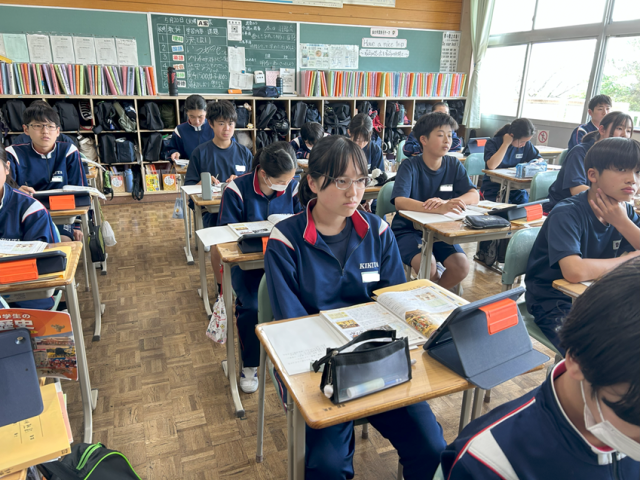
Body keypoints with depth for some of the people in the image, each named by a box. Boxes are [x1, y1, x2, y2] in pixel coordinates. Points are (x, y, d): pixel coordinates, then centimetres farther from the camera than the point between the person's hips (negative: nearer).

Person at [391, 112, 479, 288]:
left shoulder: (454, 165, 3)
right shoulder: (410, 166, -11)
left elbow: (474, 195, -7)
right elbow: (399, 202, -26)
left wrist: (446, 203, -29)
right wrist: (439, 209, -42)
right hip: (408, 229, -4)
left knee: (462, 266, -19)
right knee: (427, 264, -30)